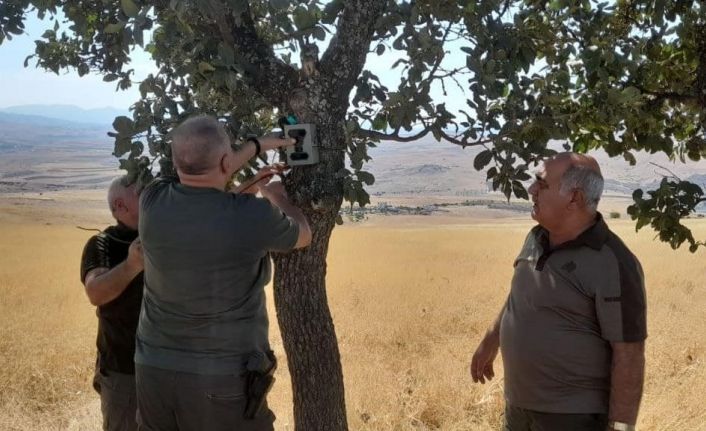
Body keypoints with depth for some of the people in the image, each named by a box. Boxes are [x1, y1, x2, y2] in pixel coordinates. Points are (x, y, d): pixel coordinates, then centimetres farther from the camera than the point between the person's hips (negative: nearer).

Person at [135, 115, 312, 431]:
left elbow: (201, 180, 17)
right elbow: (302, 236, 5)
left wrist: (256, 145, 25)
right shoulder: (253, 216, -18)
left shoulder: (152, 201, -7)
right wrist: (278, 198, 25)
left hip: (153, 370, 4)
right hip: (223, 379, -4)